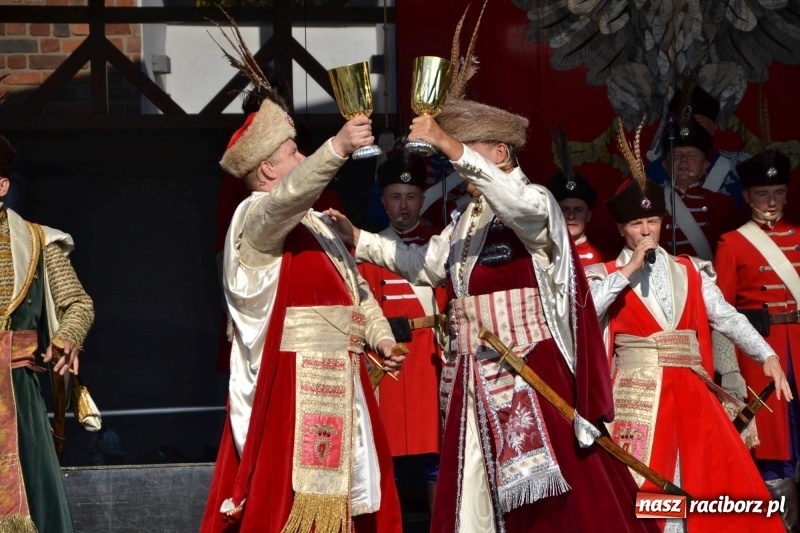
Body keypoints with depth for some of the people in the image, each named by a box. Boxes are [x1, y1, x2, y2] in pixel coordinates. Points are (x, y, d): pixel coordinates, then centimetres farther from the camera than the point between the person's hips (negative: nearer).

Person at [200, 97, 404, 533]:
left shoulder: (311, 223, 21)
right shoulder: (256, 216, -8)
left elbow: (354, 286, 24)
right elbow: (291, 192, -31)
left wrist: (380, 336, 9)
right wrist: (337, 148, -44)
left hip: (335, 386, 9)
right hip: (292, 384, -9)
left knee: (340, 491, 10)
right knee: (292, 496, -12)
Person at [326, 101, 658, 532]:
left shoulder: (534, 203, -8)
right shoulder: (468, 219, 17)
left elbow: (518, 204, -31)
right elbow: (426, 265, 25)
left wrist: (449, 145, -36)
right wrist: (357, 239, 20)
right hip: (474, 381, 8)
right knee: (474, 492, 8)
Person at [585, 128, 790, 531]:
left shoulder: (689, 271, 12)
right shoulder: (607, 274, 4)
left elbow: (726, 316, 6)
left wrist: (766, 356, -7)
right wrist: (630, 269, -13)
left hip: (689, 391, 3)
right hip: (637, 392, -3)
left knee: (717, 482, 1)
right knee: (641, 489, -7)